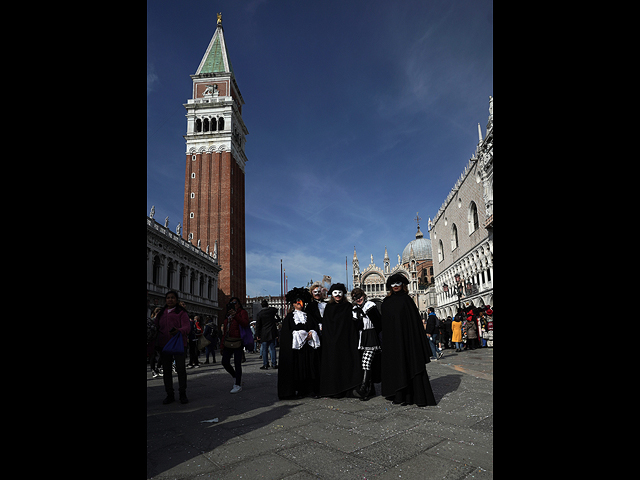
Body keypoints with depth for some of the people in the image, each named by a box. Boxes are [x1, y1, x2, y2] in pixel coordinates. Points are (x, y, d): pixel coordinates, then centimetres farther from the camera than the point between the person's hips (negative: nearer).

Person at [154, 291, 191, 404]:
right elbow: (156, 328, 19)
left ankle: (182, 394, 6)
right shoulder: (161, 314, 15)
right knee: (166, 370, 7)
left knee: (180, 368, -6)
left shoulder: (181, 313, 1)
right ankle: (170, 395, 17)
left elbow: (187, 327, -11)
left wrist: (179, 331, -33)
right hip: (164, 345, 4)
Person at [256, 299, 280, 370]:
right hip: (272, 333, 3)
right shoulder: (272, 310, -1)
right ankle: (274, 364, 13)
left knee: (264, 349, 4)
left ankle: (265, 365, 5)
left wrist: (257, 335, 1)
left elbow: (258, 325, -4)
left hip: (264, 334, -3)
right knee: (272, 348, 9)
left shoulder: (260, 313, -7)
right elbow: (276, 310, 25)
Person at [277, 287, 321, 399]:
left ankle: (313, 390, 6)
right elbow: (286, 333, -3)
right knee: (297, 368, -3)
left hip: (309, 347, 3)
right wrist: (301, 336, -10)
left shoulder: (309, 317, 15)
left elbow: (316, 329, 10)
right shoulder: (289, 317, 6)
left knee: (311, 368, 0)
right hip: (295, 347, -2)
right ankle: (298, 391, 6)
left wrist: (311, 335, -11)